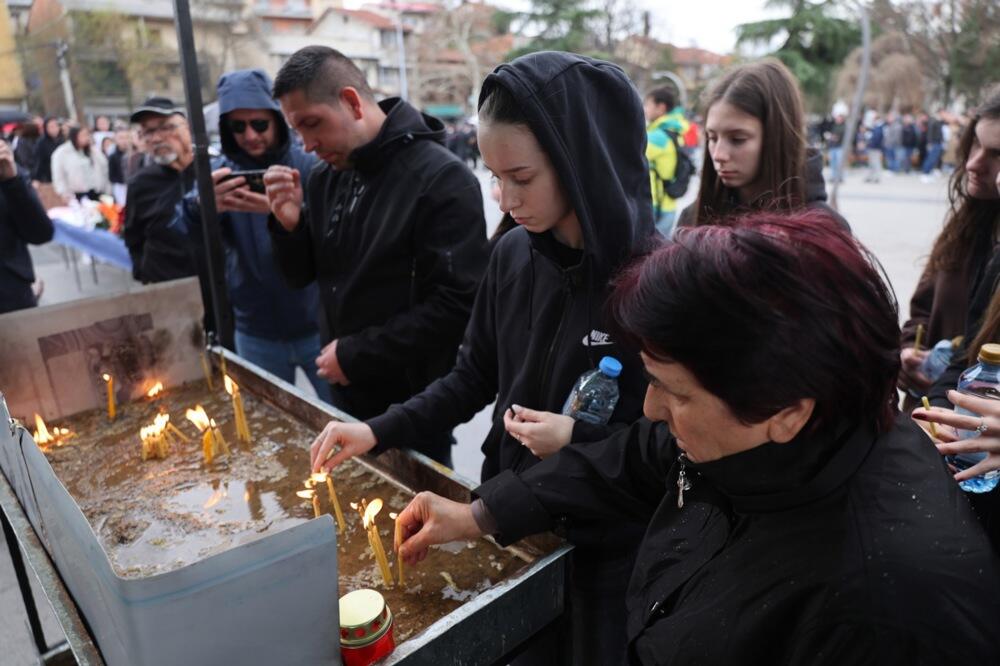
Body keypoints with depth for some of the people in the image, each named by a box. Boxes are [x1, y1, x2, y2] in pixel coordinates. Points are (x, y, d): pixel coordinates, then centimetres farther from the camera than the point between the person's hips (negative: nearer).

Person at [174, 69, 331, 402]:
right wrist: (200, 208, -37)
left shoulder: (309, 166, -7)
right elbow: (186, 244, -14)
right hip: (256, 334, 2)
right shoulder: (220, 173, -1)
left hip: (316, 325, -2)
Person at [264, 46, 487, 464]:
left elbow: (457, 303, -23)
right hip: (345, 395, 7)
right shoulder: (325, 178, 5)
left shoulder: (441, 179, -18)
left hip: (413, 405, -6)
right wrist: (289, 225, -9)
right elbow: (302, 276, 12)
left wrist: (357, 355, -19)